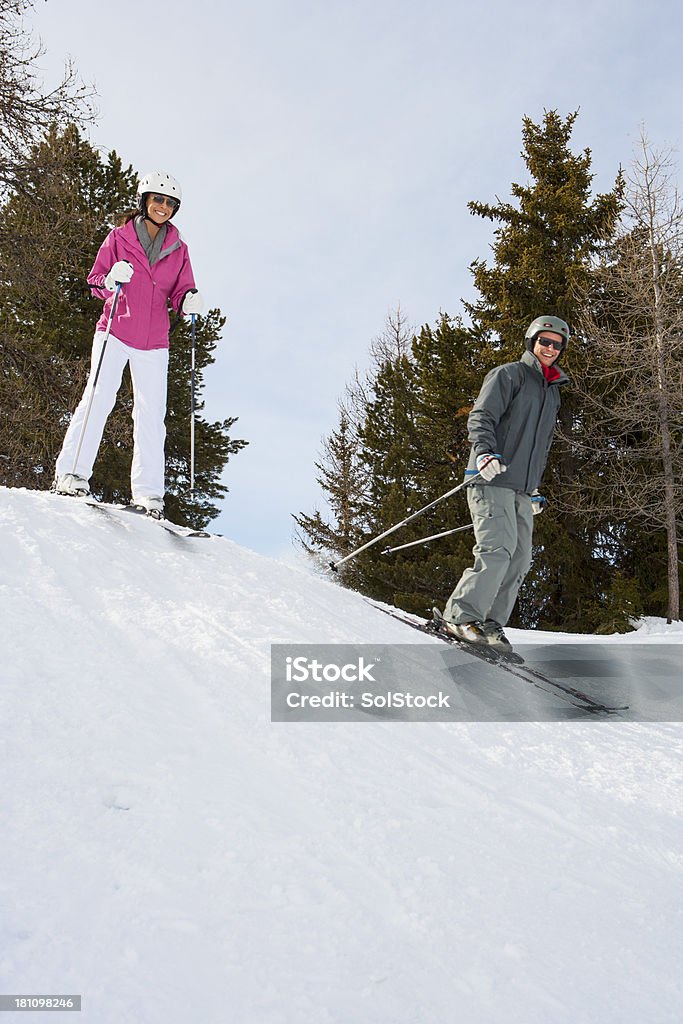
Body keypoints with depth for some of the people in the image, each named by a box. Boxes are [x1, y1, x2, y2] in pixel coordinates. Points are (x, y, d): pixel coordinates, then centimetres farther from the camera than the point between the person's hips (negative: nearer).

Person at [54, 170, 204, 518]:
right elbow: (94, 279, 6)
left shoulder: (178, 249, 12)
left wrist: (189, 301, -10)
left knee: (152, 415, -4)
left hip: (153, 342, 2)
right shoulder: (119, 237, 6)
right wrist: (111, 281, -16)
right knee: (98, 399, -12)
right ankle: (71, 472, -5)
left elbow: (180, 291, 13)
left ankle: (147, 493, -2)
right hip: (115, 332, -2)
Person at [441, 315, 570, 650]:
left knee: (519, 560, 0)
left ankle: (490, 623, 5)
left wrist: (534, 486, 27)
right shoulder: (508, 374, 3)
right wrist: (485, 453, -26)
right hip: (492, 477, -8)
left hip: (521, 489, 8)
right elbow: (481, 417, -8)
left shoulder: (553, 393, 26)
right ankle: (461, 616, -17)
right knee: (498, 549, -20)